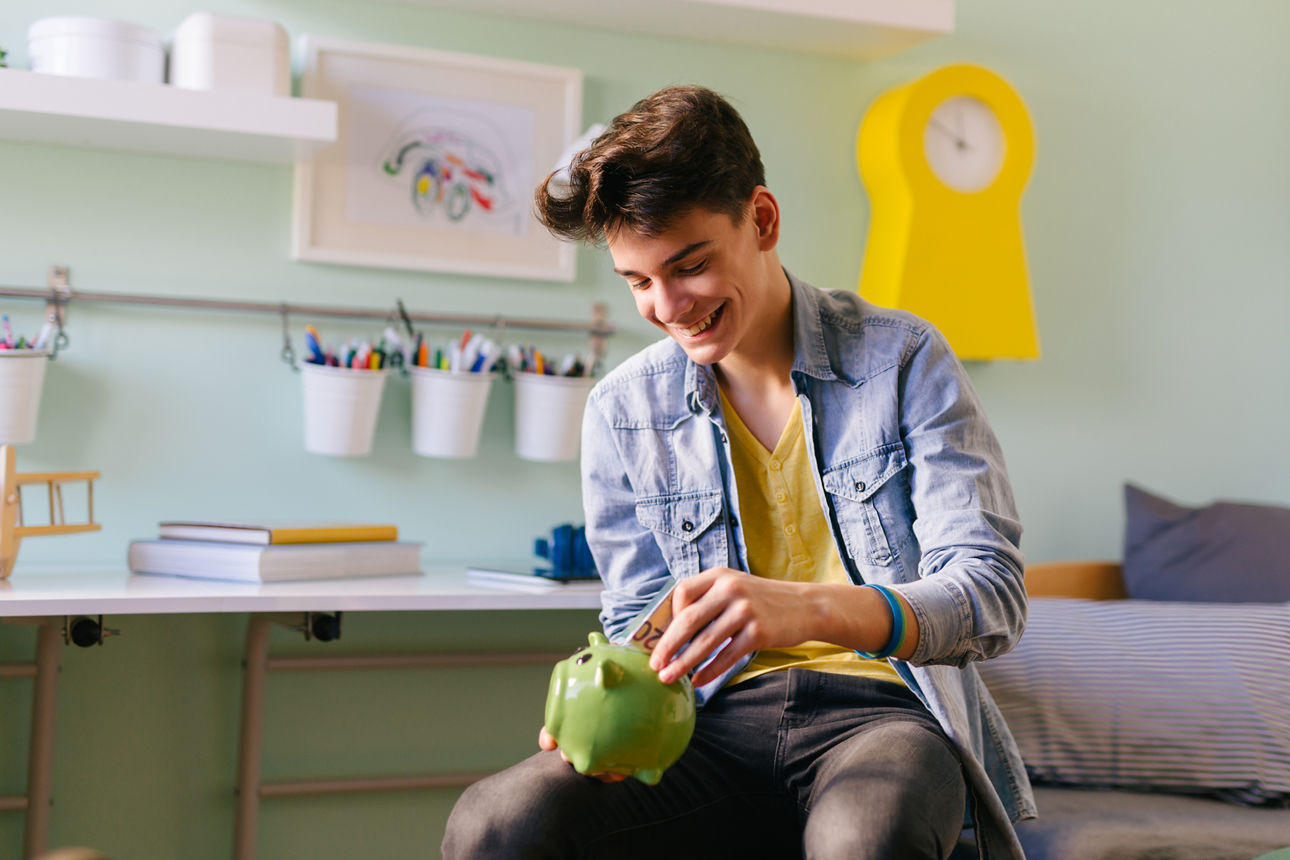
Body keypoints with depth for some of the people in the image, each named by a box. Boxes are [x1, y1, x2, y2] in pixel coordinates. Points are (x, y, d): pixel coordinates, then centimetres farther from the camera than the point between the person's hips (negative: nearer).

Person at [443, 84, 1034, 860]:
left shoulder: (902, 359, -1)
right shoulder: (622, 412, 8)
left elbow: (993, 596, -9)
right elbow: (644, 624, 13)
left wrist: (810, 608, -29)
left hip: (881, 709, -2)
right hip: (723, 722, 3)